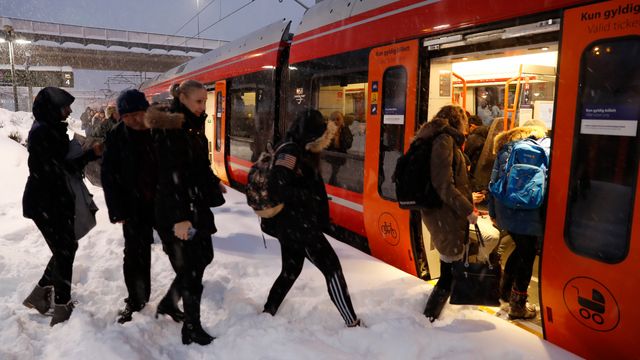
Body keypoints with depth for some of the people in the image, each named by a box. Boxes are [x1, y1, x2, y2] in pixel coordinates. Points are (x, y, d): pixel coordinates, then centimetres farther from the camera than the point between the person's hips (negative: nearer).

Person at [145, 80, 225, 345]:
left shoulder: (194, 127, 9)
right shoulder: (168, 131, -18)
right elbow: (167, 177, -23)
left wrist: (214, 183, 33)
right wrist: (178, 218, -26)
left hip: (197, 204, 9)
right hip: (175, 208, -9)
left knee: (203, 256, 17)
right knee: (191, 266, -1)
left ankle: (168, 303, 36)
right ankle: (192, 329, 15)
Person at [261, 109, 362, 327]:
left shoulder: (301, 152, 13)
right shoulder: (290, 152, -18)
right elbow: (277, 188, -27)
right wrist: (309, 198, -22)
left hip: (290, 223, 10)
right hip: (298, 225, -10)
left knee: (291, 270, 22)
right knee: (332, 268, -1)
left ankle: (267, 313, 33)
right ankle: (352, 323, 7)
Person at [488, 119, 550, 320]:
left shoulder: (506, 147, 15)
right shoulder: (546, 146, 2)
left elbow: (494, 181, 15)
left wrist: (493, 212, 20)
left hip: (505, 210, 5)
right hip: (528, 212, -5)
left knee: (521, 249, 25)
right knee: (527, 256, 7)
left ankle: (505, 290, 37)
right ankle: (518, 305, 15)